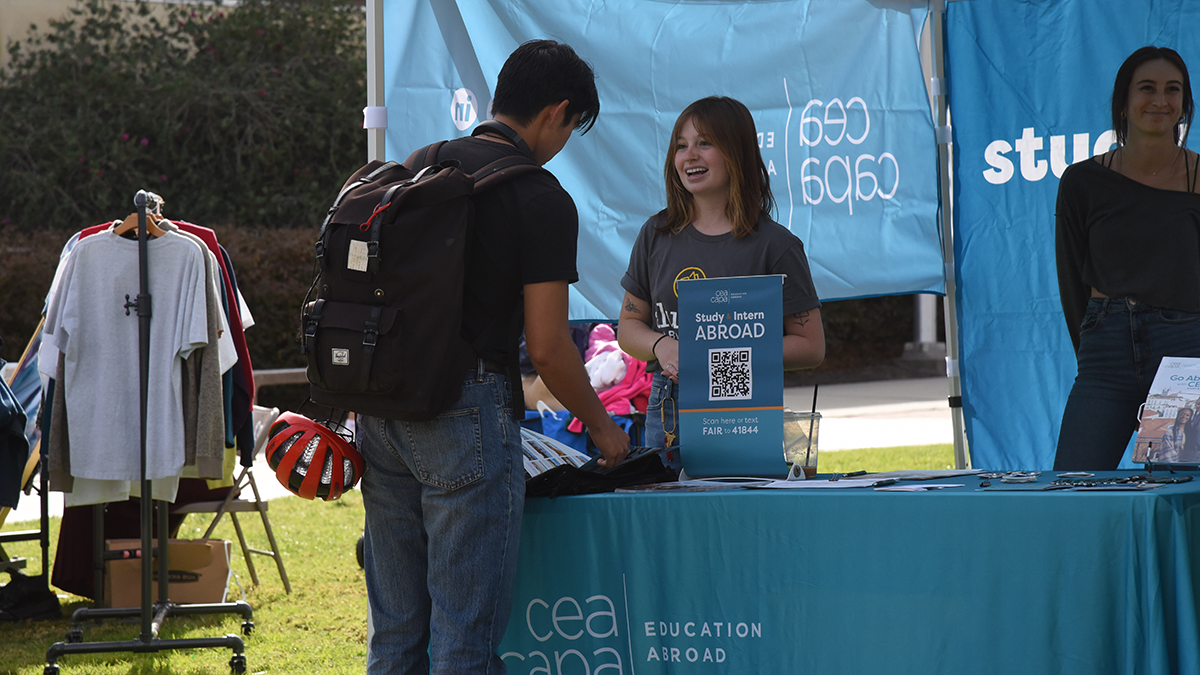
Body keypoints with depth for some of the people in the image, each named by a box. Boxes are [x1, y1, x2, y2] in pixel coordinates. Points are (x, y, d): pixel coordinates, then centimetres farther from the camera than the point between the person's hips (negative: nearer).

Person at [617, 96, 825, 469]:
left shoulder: (774, 244, -3)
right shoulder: (657, 235, 10)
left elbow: (811, 347, -4)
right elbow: (629, 326, 18)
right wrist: (661, 346, -5)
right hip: (666, 413, 4)